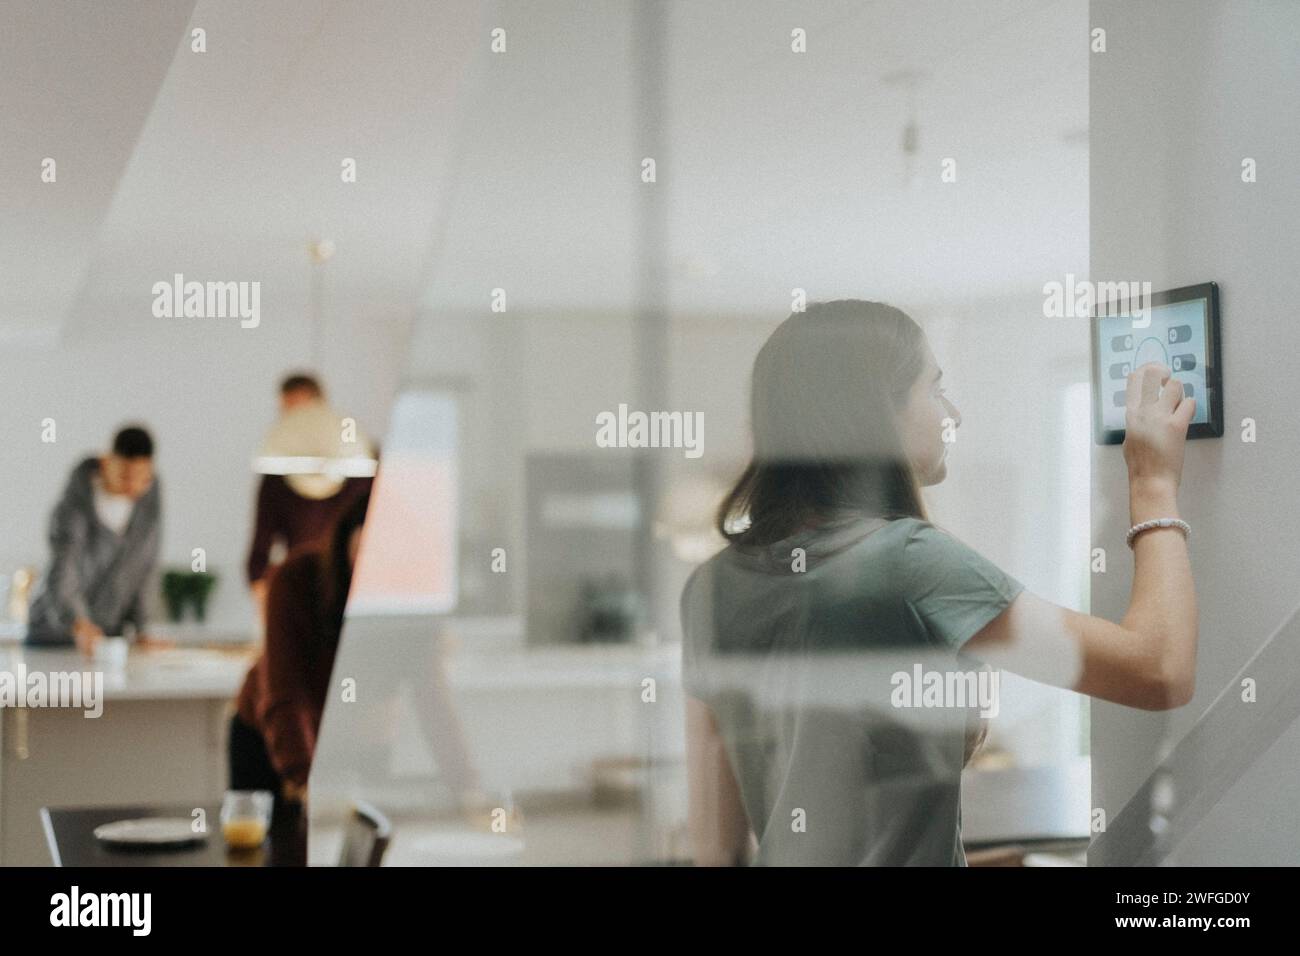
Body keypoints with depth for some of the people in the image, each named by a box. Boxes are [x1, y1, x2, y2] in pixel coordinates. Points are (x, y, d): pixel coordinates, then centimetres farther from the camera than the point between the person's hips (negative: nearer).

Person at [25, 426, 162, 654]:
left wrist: (138, 626, 2)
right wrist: (79, 625, -55)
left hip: (107, 633, 4)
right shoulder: (74, 507, -24)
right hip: (53, 634, -4)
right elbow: (60, 579, -36)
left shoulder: (151, 492, -5)